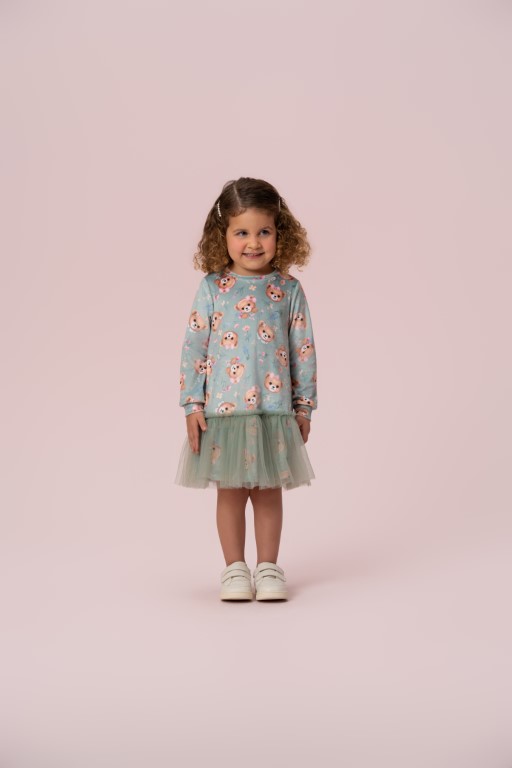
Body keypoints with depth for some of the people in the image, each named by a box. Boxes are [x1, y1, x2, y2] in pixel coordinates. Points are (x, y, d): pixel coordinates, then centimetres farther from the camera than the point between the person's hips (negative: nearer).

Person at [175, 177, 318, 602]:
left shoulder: (289, 290, 0)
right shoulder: (212, 287, -3)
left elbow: (304, 350, 3)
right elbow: (193, 347, -2)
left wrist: (304, 406, 4)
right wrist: (192, 405, -6)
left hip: (275, 410, 1)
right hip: (223, 410, -1)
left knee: (269, 491, 10)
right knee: (230, 492, 9)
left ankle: (268, 567, 23)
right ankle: (235, 568, 21)